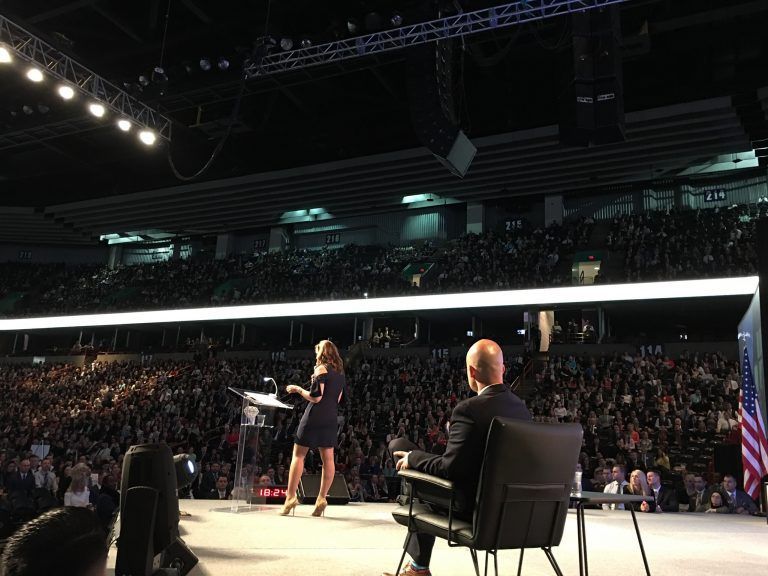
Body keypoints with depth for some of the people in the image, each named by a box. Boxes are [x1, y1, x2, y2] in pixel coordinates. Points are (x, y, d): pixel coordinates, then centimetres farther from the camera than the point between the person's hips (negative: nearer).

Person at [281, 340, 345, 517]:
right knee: (328, 458, 3)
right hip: (331, 418, 7)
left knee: (298, 454, 0)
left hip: (314, 416, -7)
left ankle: (291, 496, -4)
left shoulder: (322, 369, -8)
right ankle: (321, 498, 1)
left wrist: (298, 389, -2)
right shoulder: (340, 373, 14)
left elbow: (316, 397, -15)